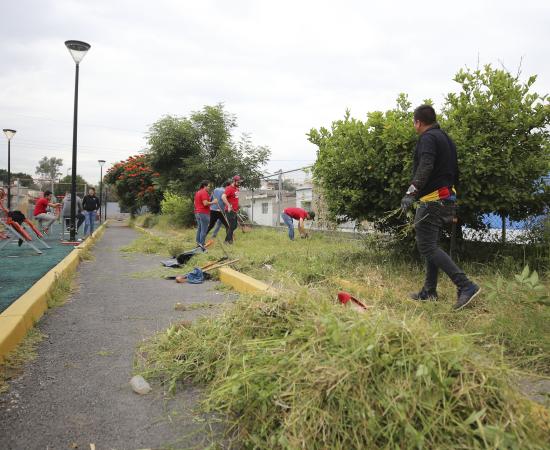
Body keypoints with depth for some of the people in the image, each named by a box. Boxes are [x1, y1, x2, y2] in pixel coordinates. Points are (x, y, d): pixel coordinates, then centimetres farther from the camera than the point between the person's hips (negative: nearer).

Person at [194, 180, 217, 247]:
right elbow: (205, 203, -22)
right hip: (204, 213, -10)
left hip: (197, 213, 10)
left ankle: (198, 243, 17)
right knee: (203, 230, -7)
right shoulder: (204, 192, -14)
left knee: (199, 229, 15)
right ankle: (202, 245, -8)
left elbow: (195, 202, 23)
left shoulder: (197, 192, 16)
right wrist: (213, 202, -12)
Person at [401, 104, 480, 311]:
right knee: (431, 245, 14)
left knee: (427, 246, -11)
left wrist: (411, 192, -33)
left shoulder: (428, 138, -9)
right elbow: (455, 172, 26)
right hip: (448, 199, 10)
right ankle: (428, 292, 17)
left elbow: (425, 168, -26)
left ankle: (465, 286, -18)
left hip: (432, 200, -10)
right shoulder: (447, 139, 22)